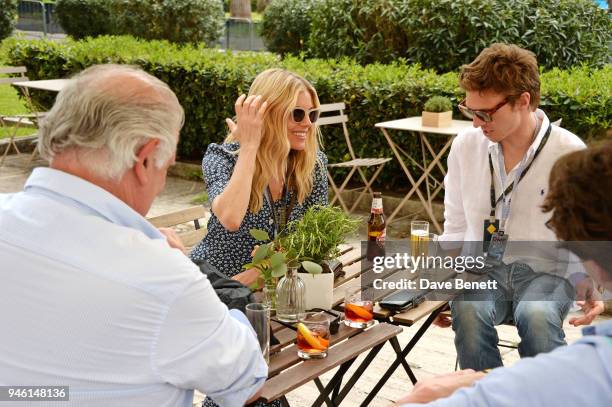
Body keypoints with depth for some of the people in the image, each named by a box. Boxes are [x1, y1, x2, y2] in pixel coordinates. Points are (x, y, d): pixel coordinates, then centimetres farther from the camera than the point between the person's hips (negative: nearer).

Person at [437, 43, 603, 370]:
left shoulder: (570, 153, -6)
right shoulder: (466, 146, 3)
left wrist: (593, 284, -15)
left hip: (546, 270, -2)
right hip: (482, 268, 2)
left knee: (536, 316, -35)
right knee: (468, 311, -32)